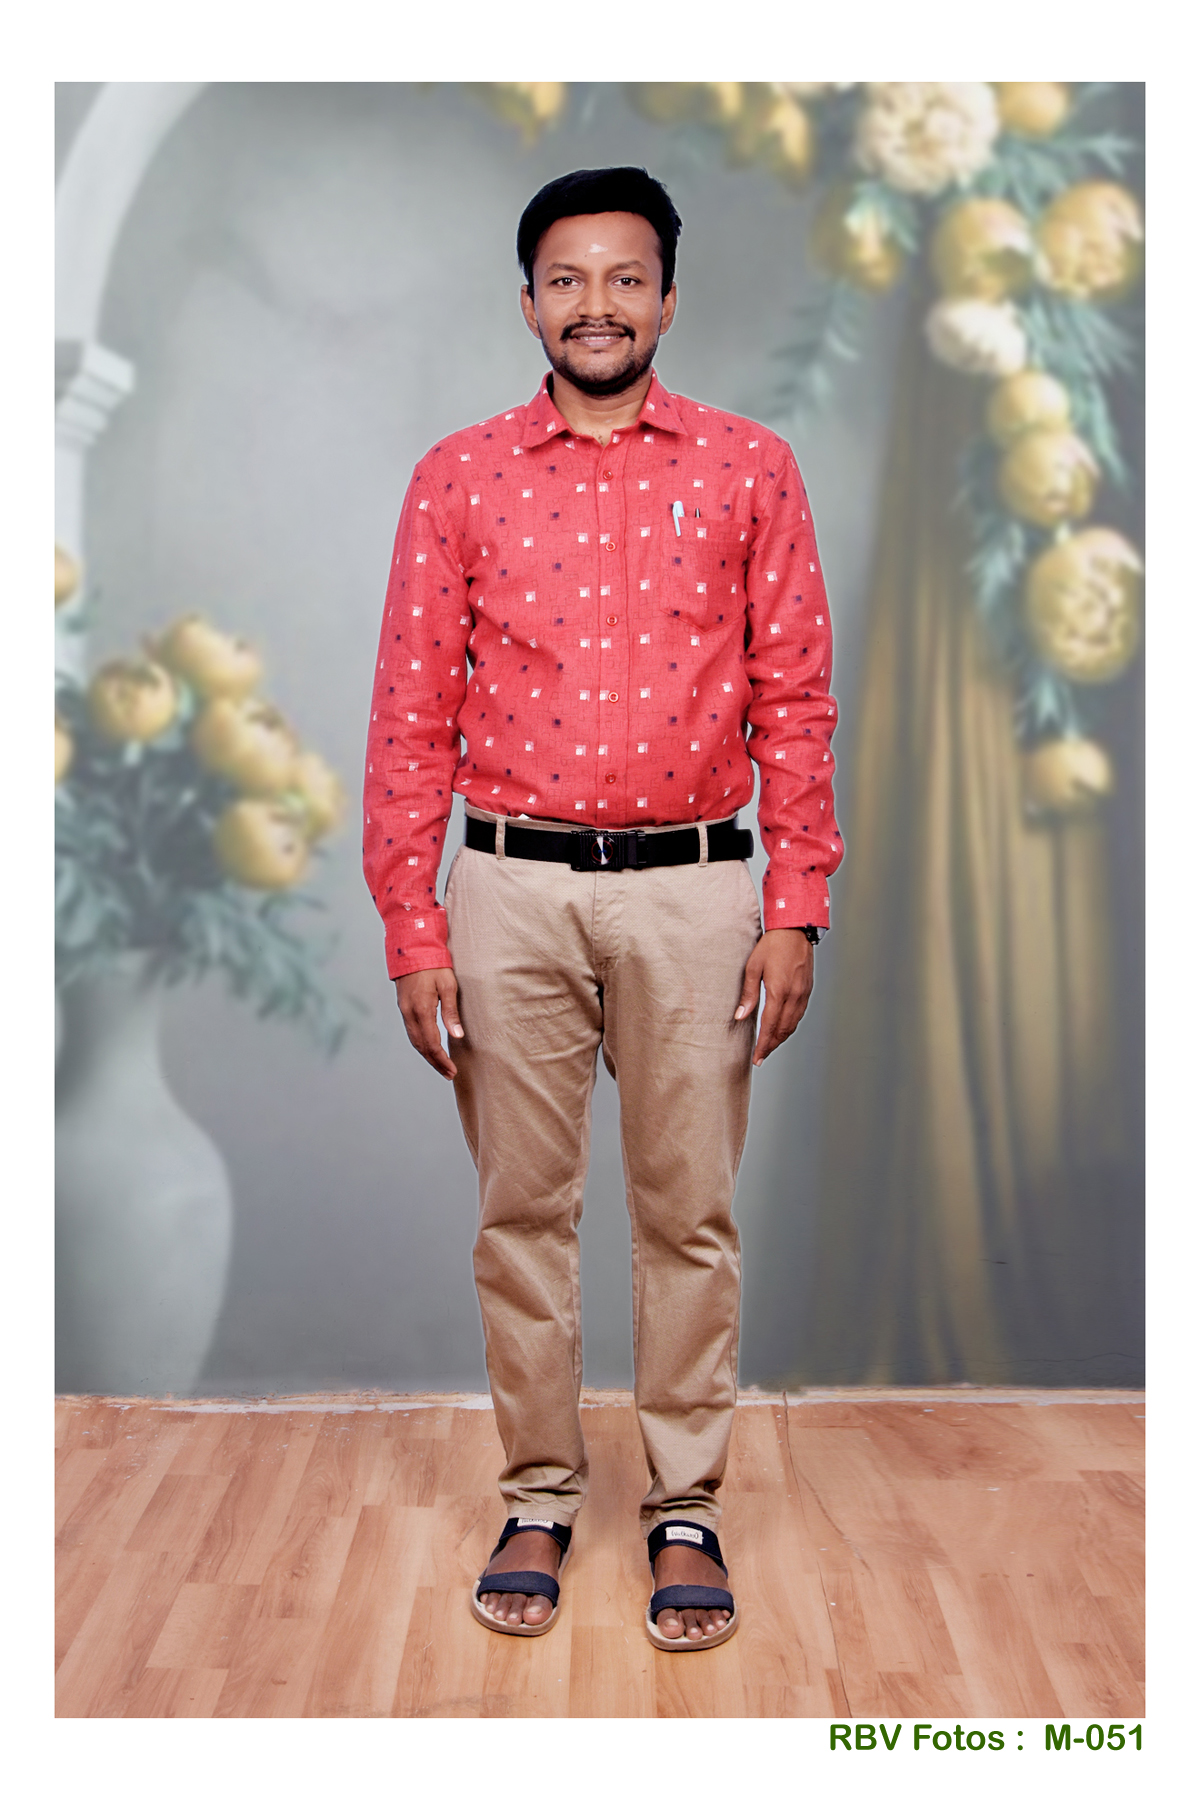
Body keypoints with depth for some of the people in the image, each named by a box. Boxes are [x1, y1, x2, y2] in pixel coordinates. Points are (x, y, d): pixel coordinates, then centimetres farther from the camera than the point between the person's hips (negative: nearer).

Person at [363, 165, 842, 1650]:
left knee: (690, 1212, 6)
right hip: (512, 887, 1)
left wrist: (797, 910, -2)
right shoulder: (460, 478, 5)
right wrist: (413, 932, -2)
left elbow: (794, 702, 4)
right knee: (521, 1208, 8)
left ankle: (684, 1509, 22)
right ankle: (537, 1498, 25)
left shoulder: (749, 469, 6)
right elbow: (410, 717, 3)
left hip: (692, 887, 0)